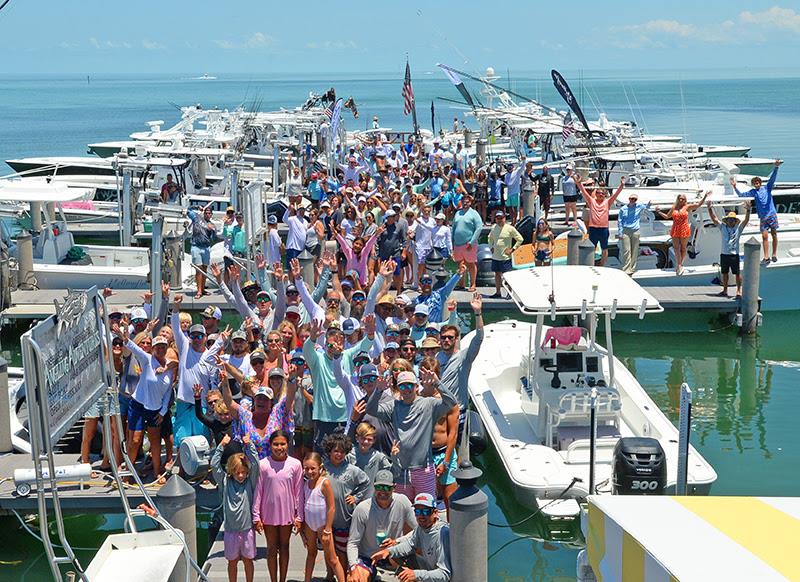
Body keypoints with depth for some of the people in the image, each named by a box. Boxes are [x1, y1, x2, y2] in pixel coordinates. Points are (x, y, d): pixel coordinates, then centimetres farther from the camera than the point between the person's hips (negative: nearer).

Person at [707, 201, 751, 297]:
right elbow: (714, 219, 5)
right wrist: (709, 209, -5)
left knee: (737, 274, -1)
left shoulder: (738, 228, 3)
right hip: (724, 254, 3)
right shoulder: (722, 227, 8)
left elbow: (746, 220, -6)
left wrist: (748, 210, -20)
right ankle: (725, 290, 20)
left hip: (734, 254, -3)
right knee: (724, 273, 11)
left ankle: (739, 290, 7)